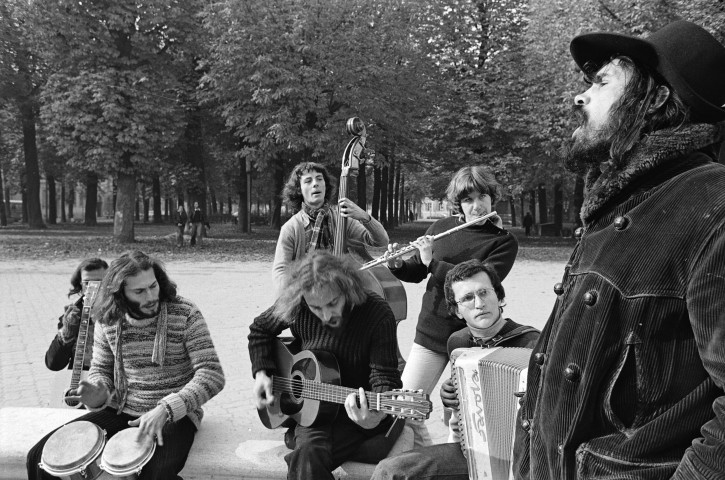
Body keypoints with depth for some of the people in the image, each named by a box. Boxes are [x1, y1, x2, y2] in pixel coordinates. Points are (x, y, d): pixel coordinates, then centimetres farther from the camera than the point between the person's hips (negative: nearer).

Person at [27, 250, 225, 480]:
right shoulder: (108, 319, -1)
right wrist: (99, 393, -13)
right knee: (40, 457, -10)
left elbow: (212, 374, -19)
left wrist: (166, 409, -31)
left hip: (173, 415, -4)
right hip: (120, 411, 4)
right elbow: (101, 368, 12)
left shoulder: (185, 315, -14)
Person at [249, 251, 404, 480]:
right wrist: (261, 373, -2)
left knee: (307, 455, -24)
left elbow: (384, 376, -22)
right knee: (309, 449, -30)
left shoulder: (377, 314, -19)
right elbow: (260, 329, 11)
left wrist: (376, 416, -42)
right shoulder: (296, 308, -9)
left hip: (358, 412, -2)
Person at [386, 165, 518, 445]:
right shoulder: (441, 228, 4)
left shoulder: (504, 242, -5)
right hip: (430, 332, 3)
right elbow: (416, 273, 13)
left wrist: (432, 262, -21)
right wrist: (397, 265, -9)